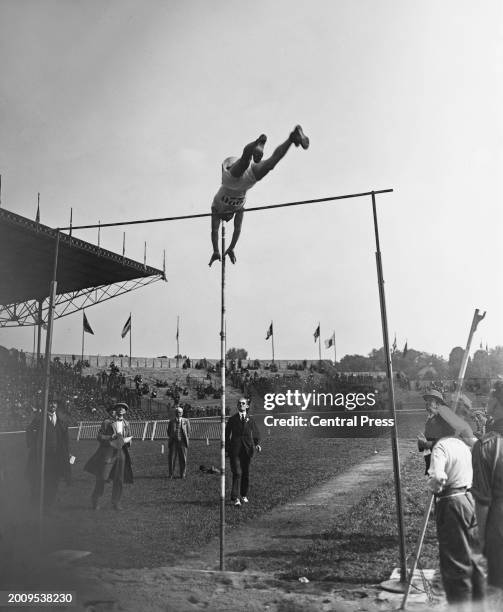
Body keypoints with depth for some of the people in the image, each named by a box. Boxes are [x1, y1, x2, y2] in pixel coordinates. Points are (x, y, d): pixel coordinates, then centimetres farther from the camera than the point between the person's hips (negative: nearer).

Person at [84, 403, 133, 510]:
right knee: (102, 477, -3)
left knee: (119, 480, 4)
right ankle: (95, 500, 20)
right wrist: (111, 437, -18)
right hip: (107, 453, -4)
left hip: (121, 453, 4)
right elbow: (99, 437, -6)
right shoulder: (107, 423, -3)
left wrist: (127, 440, -4)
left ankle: (116, 503, 17)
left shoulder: (126, 424, 12)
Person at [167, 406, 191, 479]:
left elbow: (188, 432, 8)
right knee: (171, 458, 0)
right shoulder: (171, 422, 9)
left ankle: (183, 474, 13)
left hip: (182, 442, -1)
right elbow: (168, 432, 17)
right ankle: (171, 474, 10)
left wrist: (186, 440, -2)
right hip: (173, 442, 1)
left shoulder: (186, 421, 5)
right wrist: (170, 438, 2)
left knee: (183, 459, 2)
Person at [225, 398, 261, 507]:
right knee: (237, 473, -11)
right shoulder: (232, 419, 8)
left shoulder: (250, 419, 10)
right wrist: (226, 449, 3)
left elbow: (256, 433, 7)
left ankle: (244, 495, 24)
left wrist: (257, 444, -11)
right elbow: (227, 434, 10)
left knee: (246, 473, 9)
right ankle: (235, 498, -11)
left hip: (247, 448, 2)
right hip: (235, 449, -2)